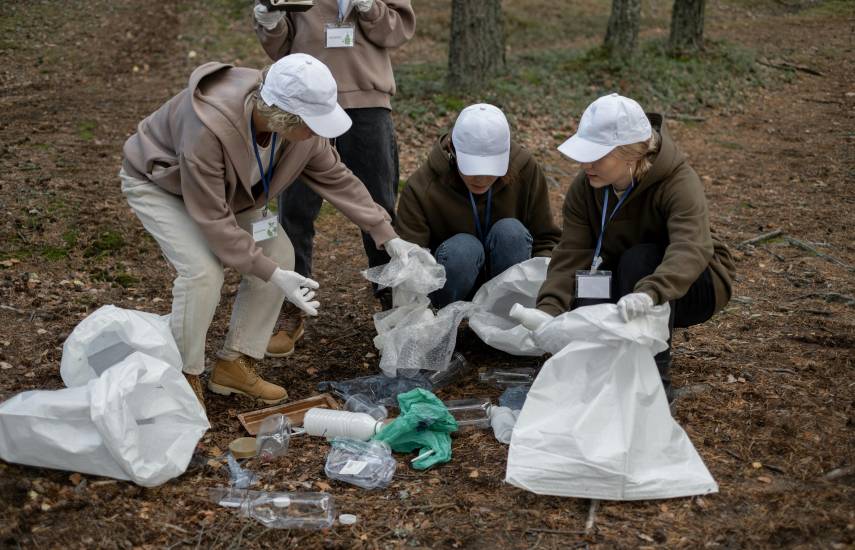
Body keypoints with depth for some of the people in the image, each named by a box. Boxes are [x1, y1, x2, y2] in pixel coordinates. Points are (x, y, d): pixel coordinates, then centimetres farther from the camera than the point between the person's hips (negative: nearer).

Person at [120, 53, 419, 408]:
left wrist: (388, 236, -10)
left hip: (225, 189, 7)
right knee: (203, 270, -26)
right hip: (158, 183, -7)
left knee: (279, 255, -7)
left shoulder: (302, 127, -24)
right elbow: (213, 219, -36)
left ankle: (234, 365, 5)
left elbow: (337, 179, -8)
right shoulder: (208, 128, -44)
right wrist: (273, 275, -35)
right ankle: (184, 378, -6)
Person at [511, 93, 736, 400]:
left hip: (692, 285, -4)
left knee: (639, 259, -35)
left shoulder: (679, 183, -30)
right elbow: (572, 255, -20)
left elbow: (691, 249, -47)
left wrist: (648, 294, -65)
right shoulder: (585, 187, -14)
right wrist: (550, 309, -38)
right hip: (626, 286, 5)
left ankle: (655, 375, -28)